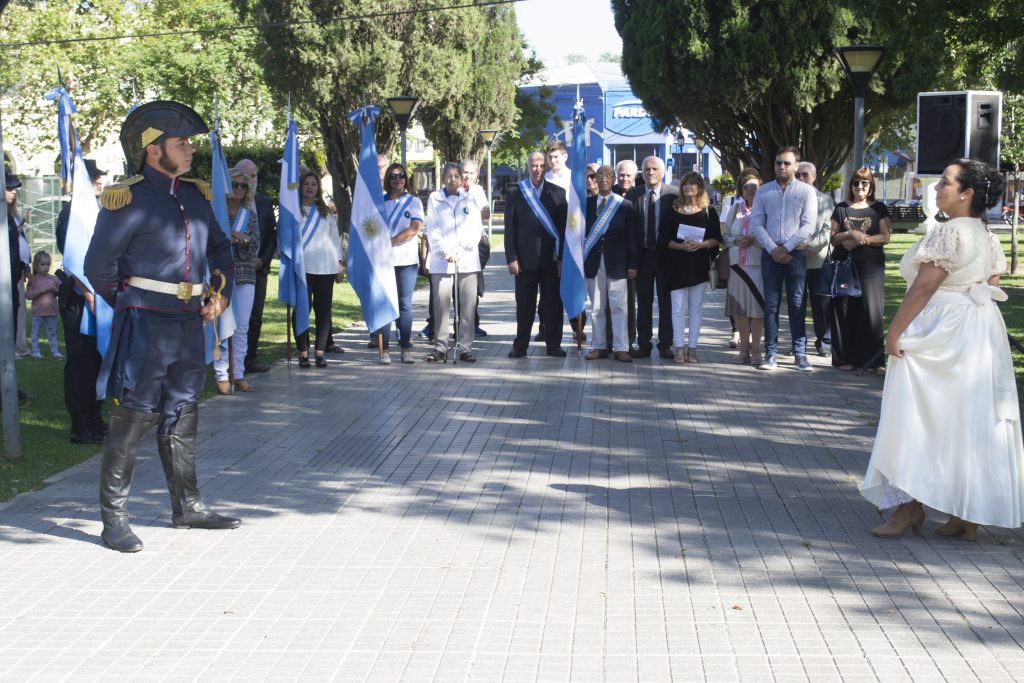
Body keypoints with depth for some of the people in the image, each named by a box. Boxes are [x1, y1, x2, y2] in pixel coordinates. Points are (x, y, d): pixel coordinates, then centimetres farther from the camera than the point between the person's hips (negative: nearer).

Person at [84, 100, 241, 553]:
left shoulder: (195, 195, 11)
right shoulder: (127, 200, -11)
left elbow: (220, 249, 24)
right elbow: (99, 266, -8)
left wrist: (221, 293, 10)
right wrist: (130, 307, 3)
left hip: (189, 324, 7)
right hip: (144, 327, -7)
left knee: (182, 418, 14)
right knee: (132, 419, -4)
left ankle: (187, 507, 25)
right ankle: (114, 519, 4)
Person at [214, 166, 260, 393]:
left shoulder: (249, 214, 12)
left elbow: (256, 245, 6)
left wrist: (245, 239, -15)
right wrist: (229, 237, -15)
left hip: (245, 274, 4)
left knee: (242, 327, 4)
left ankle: (238, 374, 10)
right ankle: (222, 375, -2)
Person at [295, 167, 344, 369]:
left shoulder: (326, 212, 16)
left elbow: (335, 238, 17)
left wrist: (340, 263, 10)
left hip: (325, 268, 3)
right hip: (301, 267, -3)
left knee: (323, 309, 0)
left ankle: (320, 351, 4)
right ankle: (303, 352, 0)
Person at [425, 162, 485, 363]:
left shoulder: (470, 199, 12)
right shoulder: (434, 199, 8)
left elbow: (476, 228, 5)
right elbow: (432, 229, 2)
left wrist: (461, 248, -8)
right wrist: (446, 252, -9)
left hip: (468, 258, 1)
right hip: (441, 259, -1)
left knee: (468, 305, -2)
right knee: (441, 303, -3)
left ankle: (465, 347, 3)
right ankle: (440, 346, 3)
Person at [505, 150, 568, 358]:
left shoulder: (558, 193, 7)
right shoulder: (515, 192, 5)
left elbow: (564, 226, 5)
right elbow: (509, 228, 2)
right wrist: (511, 258, -4)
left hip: (551, 258, 1)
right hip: (525, 258, -1)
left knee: (553, 304, 3)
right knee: (524, 305, 4)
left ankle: (553, 345, 12)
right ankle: (520, 346, 13)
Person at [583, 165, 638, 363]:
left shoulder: (625, 205, 2)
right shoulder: (587, 204, 9)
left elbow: (633, 238, 1)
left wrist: (633, 264, -5)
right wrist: (580, 260, 1)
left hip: (616, 263, -2)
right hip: (593, 262, 2)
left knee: (618, 306, -3)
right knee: (596, 307, 6)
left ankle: (621, 348, -1)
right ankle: (599, 346, 12)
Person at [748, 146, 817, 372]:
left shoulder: (806, 191, 1)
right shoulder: (763, 191, 8)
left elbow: (808, 225, -5)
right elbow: (756, 223, 3)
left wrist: (785, 248, -10)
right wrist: (773, 249, -8)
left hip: (796, 253, -2)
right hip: (771, 253, 2)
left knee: (797, 304, -1)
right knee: (771, 305, 2)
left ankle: (800, 353, 2)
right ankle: (771, 353, 4)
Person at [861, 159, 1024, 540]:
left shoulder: (947, 233, -16)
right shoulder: (987, 237, 12)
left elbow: (923, 287, -20)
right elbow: (992, 286, 14)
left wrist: (894, 331, -16)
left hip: (941, 333, -9)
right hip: (983, 333, 9)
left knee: (918, 421, -1)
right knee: (972, 422, 9)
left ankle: (911, 507, 1)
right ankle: (969, 515, 12)